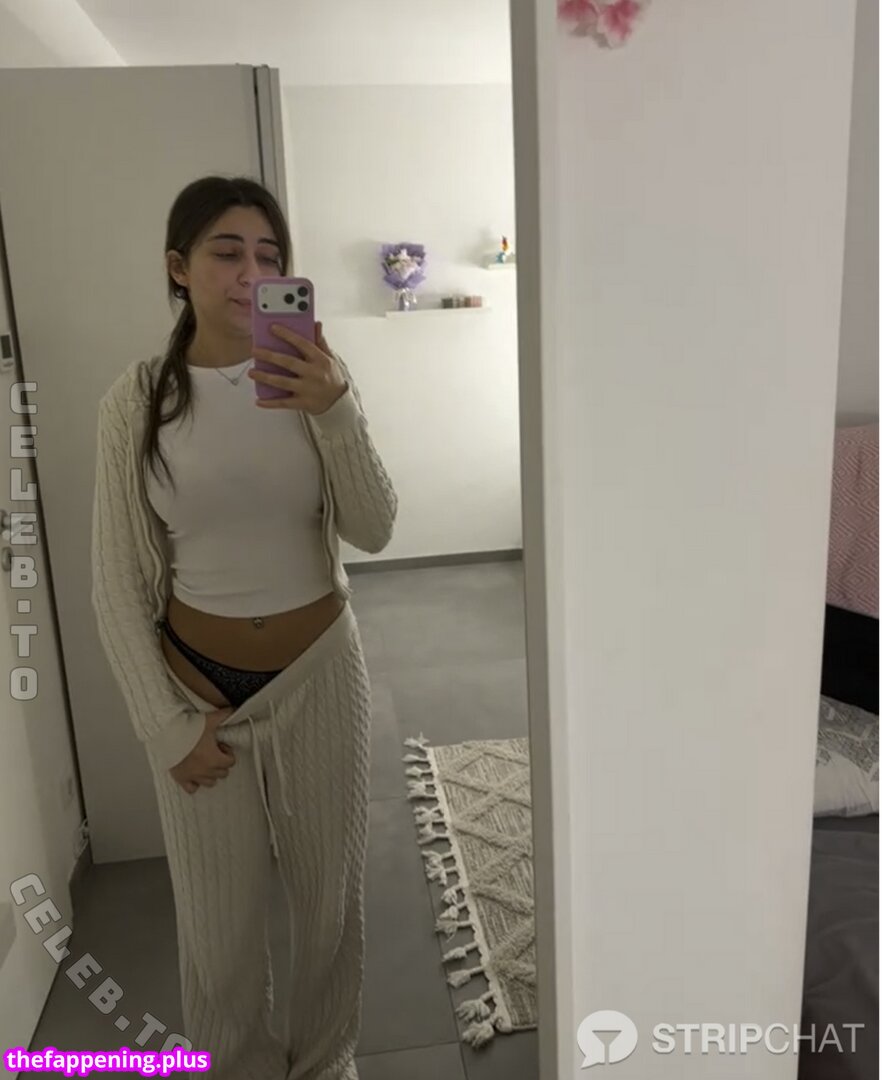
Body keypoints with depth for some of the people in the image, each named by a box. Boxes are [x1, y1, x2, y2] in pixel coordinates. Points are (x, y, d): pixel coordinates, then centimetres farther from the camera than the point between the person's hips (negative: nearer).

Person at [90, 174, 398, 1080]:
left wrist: (334, 412, -29)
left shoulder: (317, 376, -7)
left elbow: (374, 531, -14)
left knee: (330, 889, 17)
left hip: (318, 672, 1)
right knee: (216, 911, 15)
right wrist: (167, 723, -7)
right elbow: (117, 583, -4)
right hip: (198, 682, 0)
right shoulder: (135, 399, -8)